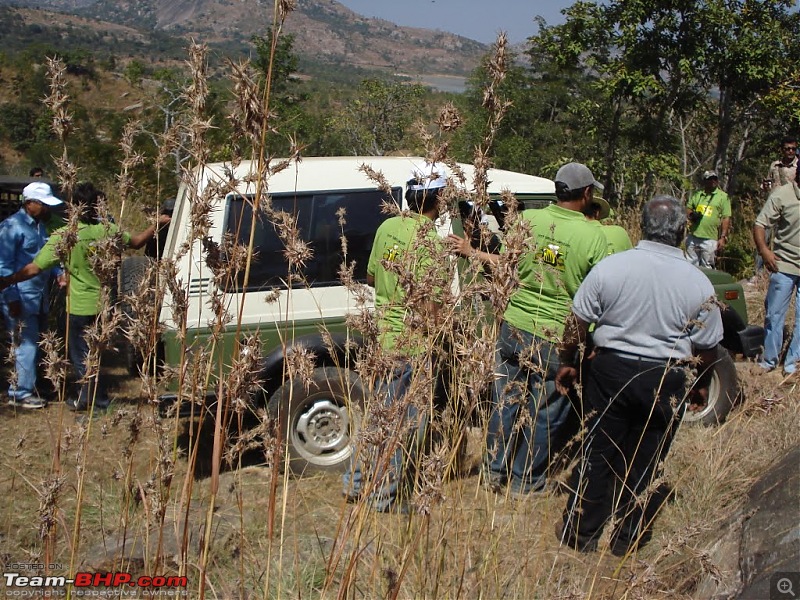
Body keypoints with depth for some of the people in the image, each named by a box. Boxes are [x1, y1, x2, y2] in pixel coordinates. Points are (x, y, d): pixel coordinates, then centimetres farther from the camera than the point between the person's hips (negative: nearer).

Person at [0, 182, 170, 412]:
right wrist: (157, 223, 22)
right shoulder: (107, 230, -7)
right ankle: (88, 398, 28)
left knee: (81, 355, 12)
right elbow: (136, 242, 9)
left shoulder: (63, 236, -17)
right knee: (91, 353, 20)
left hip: (80, 307, -4)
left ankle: (98, 399, 18)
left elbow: (34, 268, -16)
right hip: (103, 304, 4)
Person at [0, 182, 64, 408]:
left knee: (33, 345, 13)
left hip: (39, 298, 8)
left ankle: (20, 388, 26)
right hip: (21, 300, -8)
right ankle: (22, 393, 7)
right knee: (27, 345, -4)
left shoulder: (40, 225, 14)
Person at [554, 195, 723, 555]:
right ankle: (626, 538, 26)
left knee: (597, 454, 12)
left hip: (611, 371, 0)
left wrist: (567, 362, 11)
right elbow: (707, 346, 1)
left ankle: (580, 533, 22)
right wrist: (702, 385, 18)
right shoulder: (698, 283, -8)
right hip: (665, 382, 0)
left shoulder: (610, 267, -9)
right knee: (643, 461, 13)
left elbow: (577, 322, -4)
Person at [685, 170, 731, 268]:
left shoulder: (723, 196, 2)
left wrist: (723, 237, -10)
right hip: (692, 238, 4)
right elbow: (688, 208, 22)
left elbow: (726, 218, -2)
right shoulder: (697, 194, 14)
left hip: (710, 239, -4)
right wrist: (691, 214, -3)